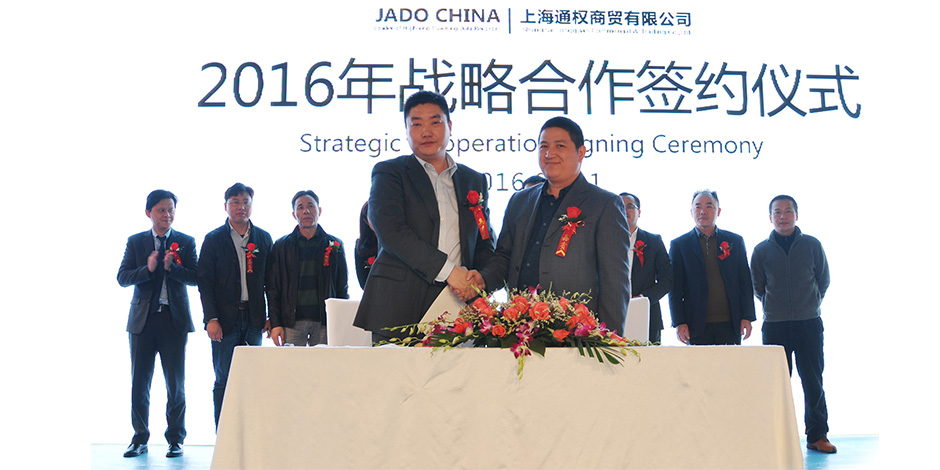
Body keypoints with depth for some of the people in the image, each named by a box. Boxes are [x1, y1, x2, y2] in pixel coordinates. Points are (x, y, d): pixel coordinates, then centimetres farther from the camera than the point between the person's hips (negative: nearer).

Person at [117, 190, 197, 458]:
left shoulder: (186, 242, 5)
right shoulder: (135, 242, 7)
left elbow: (194, 278, -3)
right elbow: (122, 278, -1)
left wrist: (172, 267, -20)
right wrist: (148, 268, -17)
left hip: (175, 319, -1)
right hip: (143, 318, 1)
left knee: (175, 383, 2)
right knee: (139, 381, 5)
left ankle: (176, 439, 13)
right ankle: (140, 438, 17)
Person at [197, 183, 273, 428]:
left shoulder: (264, 239, 10)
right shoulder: (214, 239, 2)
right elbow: (205, 282, -2)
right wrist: (211, 319, -11)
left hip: (254, 319, 2)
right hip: (225, 319, -2)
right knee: (224, 380, 1)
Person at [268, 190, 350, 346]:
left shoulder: (335, 245, 11)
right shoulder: (282, 246, 10)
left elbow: (342, 289, 11)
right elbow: (273, 289, 8)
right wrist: (275, 323, -2)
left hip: (324, 322, 0)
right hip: (292, 321, 0)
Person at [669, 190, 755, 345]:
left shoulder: (735, 241, 12)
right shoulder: (679, 245, 6)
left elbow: (745, 282, 10)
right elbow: (675, 289, 3)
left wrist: (747, 317, 2)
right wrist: (679, 323, -6)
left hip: (730, 325, 1)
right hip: (697, 326, -1)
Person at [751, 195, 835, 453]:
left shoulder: (812, 245, 3)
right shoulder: (761, 250, 3)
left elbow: (823, 280, 13)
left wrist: (810, 304, 11)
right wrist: (775, 307, 11)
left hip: (809, 323, 0)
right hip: (774, 325, 0)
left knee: (813, 381, 2)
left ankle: (817, 435, 10)